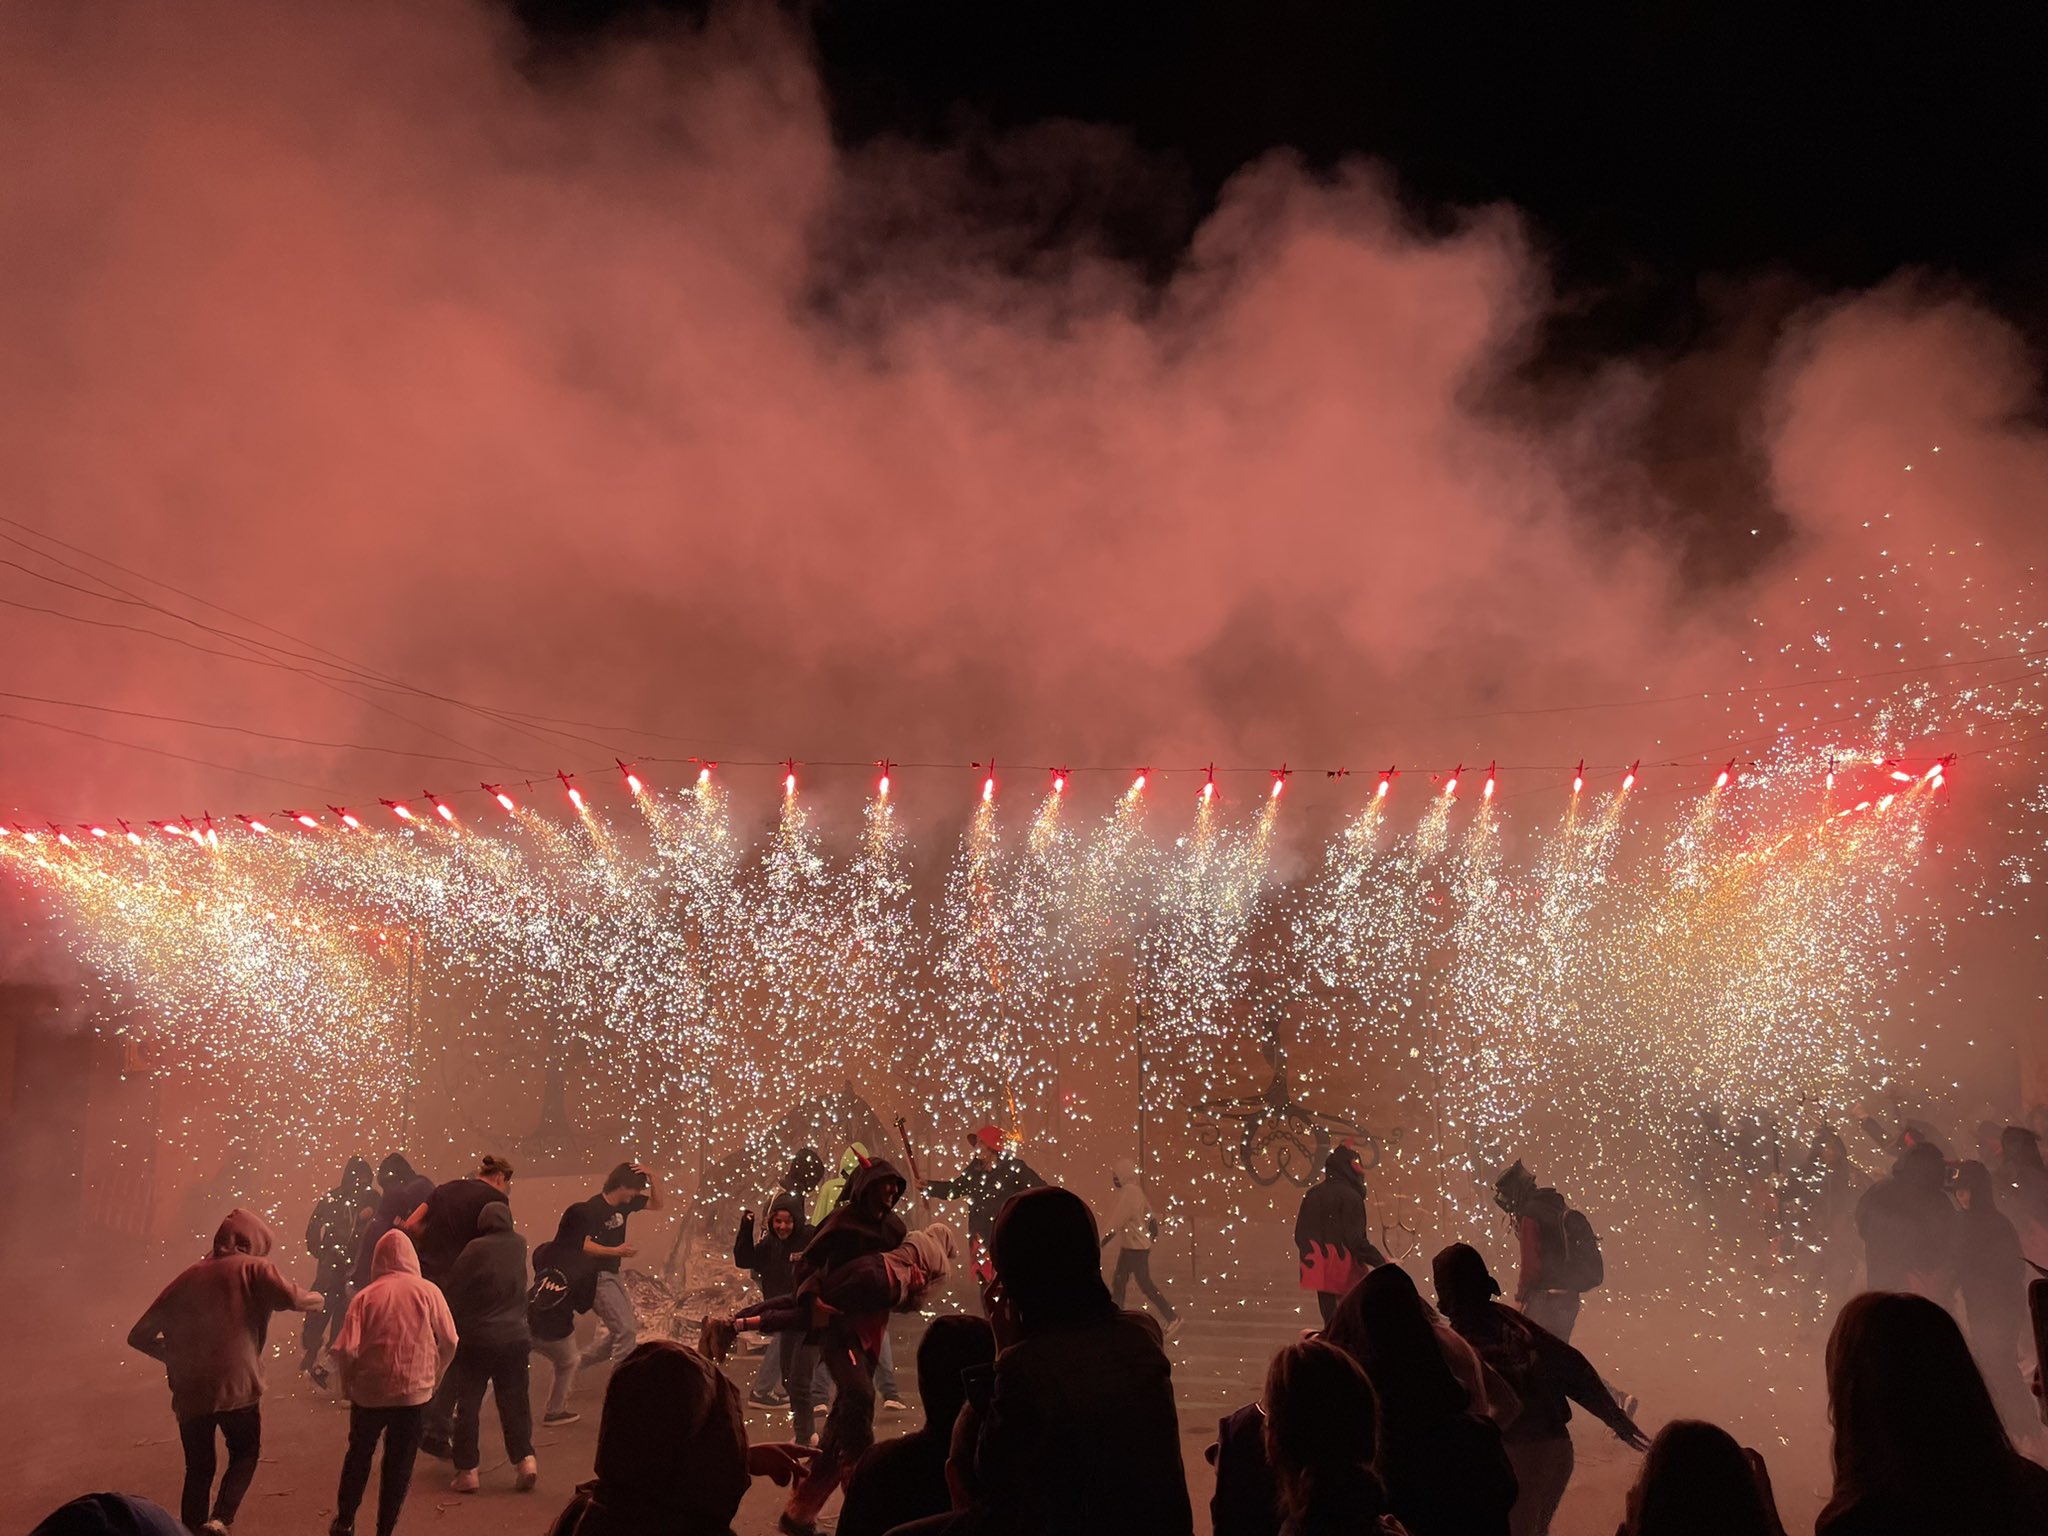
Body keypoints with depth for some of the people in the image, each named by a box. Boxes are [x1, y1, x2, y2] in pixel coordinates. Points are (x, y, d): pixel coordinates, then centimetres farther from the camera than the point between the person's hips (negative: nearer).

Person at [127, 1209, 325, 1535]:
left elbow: (139, 1335, 13)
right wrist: (317, 1299, 3)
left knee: (198, 1469, 20)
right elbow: (293, 1299, -18)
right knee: (244, 1455, 18)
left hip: (189, 1391, 4)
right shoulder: (254, 1268, 0)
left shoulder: (189, 1277, 13)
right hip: (237, 1387, -4)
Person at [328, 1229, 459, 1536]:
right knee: (399, 1464, 11)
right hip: (415, 1392, -1)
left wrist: (348, 1383, 7)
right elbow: (449, 1342, -3)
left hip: (369, 1391, 1)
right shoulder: (428, 1291, -4)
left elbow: (346, 1350, -11)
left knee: (359, 1454, 23)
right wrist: (433, 1375, 13)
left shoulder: (365, 1295, -6)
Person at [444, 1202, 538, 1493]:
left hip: (476, 1339, -3)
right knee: (514, 1401, 10)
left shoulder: (476, 1249, -12)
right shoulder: (519, 1245, 1)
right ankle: (525, 1458, -3)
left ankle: (468, 1469, 6)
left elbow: (453, 1291, -6)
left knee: (468, 1404, 7)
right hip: (515, 1337, 3)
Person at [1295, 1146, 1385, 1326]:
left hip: (1318, 1270, 7)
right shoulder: (1349, 1196, -13)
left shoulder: (1312, 1194, 9)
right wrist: (1383, 1262, -14)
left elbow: (1300, 1235, 12)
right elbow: (1356, 1240, -18)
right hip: (1343, 1271, -7)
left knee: (1330, 1323, 10)